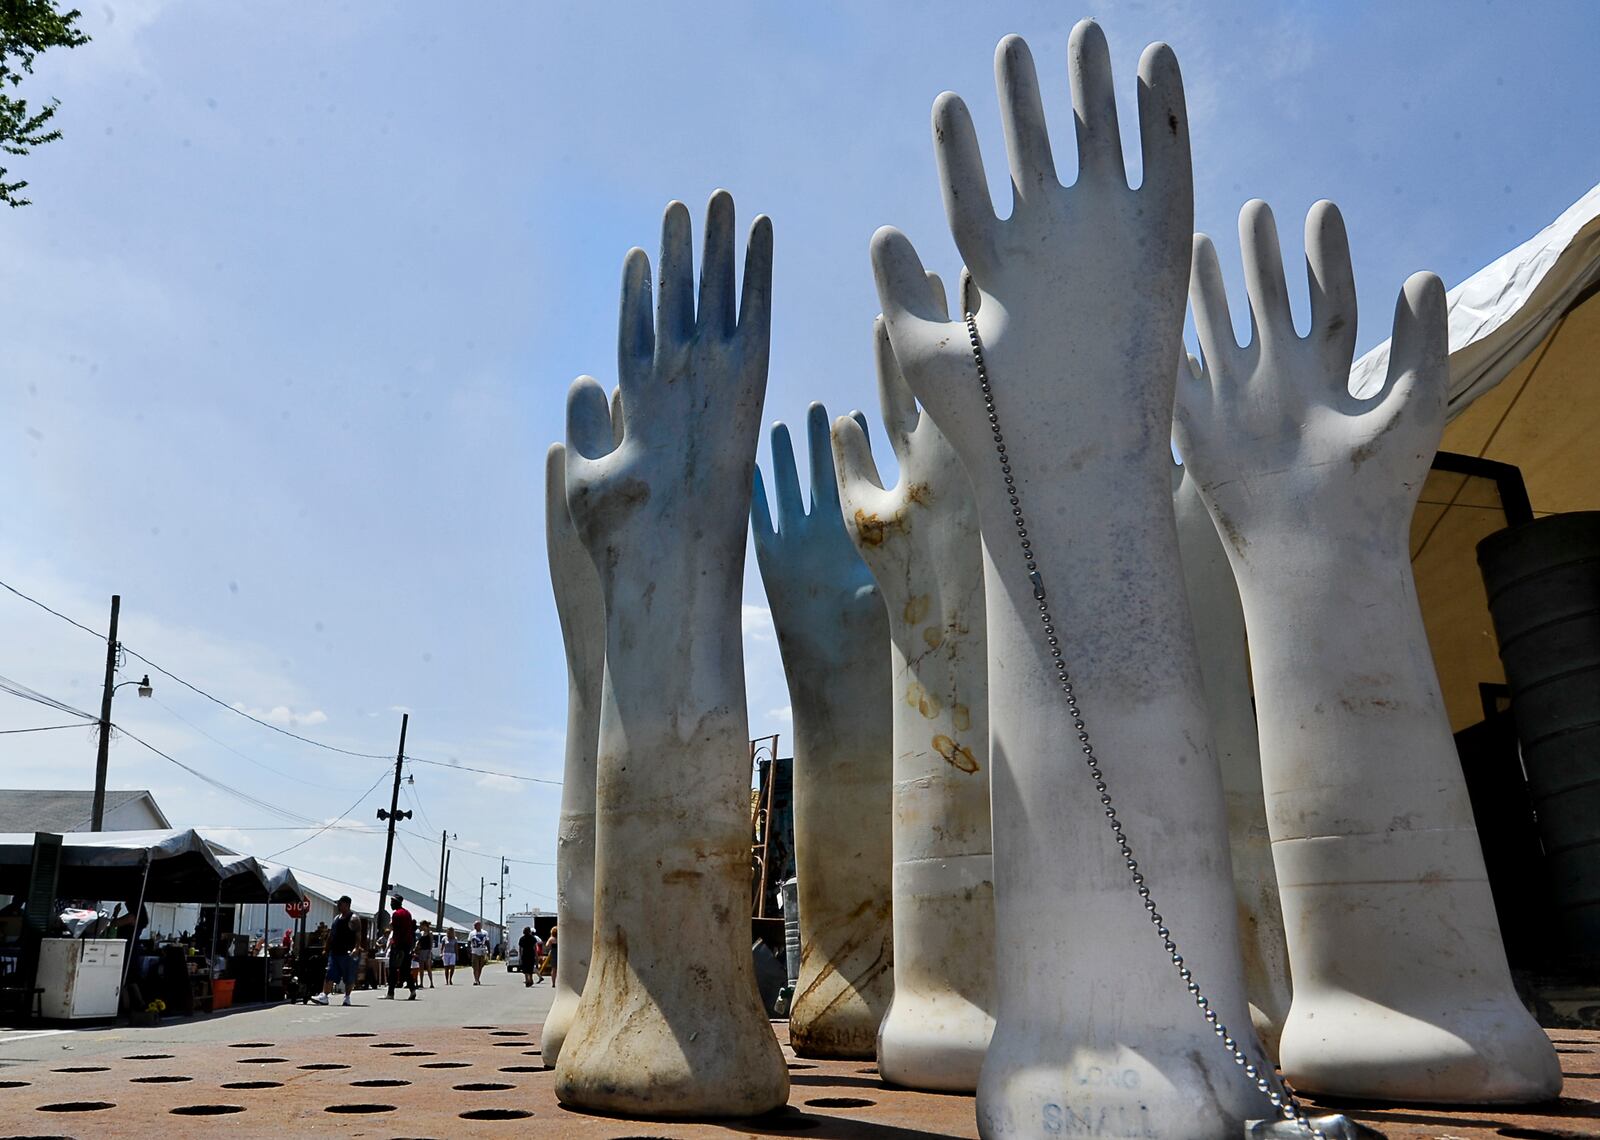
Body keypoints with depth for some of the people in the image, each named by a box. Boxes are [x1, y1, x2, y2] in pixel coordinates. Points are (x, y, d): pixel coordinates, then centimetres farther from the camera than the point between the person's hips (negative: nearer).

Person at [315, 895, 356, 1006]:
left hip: (347, 954, -6)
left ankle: (347, 997, 17)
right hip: (334, 952, 6)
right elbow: (331, 934, 20)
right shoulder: (336, 918, 15)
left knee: (349, 978, 4)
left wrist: (355, 949, -20)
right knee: (329, 975, -4)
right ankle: (324, 996, -6)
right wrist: (327, 949, 16)